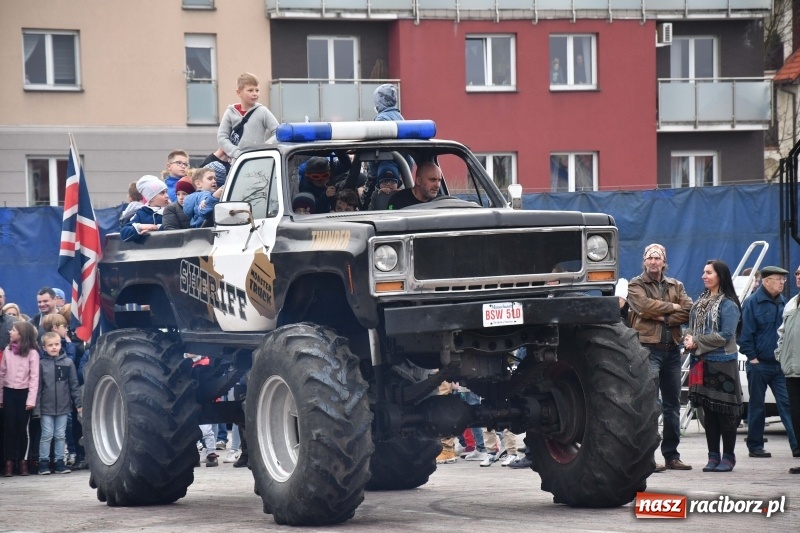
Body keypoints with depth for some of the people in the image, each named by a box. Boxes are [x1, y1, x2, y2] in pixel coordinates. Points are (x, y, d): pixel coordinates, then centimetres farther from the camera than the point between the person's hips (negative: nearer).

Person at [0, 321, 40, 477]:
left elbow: (34, 377, -8)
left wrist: (31, 399, -13)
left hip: (24, 393, -3)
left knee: (22, 428, 3)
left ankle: (22, 461, 11)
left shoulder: (32, 352, -6)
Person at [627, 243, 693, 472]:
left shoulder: (676, 286, 16)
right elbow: (645, 306, -16)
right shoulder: (636, 285, 4)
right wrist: (672, 307, -5)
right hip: (648, 348, -5)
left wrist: (662, 317, -12)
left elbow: (688, 311, 0)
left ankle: (671, 455, 16)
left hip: (672, 349, 5)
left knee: (672, 404, 9)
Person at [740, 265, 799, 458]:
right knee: (756, 406, 4)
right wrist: (752, 357, -12)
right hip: (759, 364, -4)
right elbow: (745, 333, -9)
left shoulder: (783, 303, 10)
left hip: (780, 363, 4)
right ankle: (755, 447, 12)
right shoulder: (752, 303, -7)